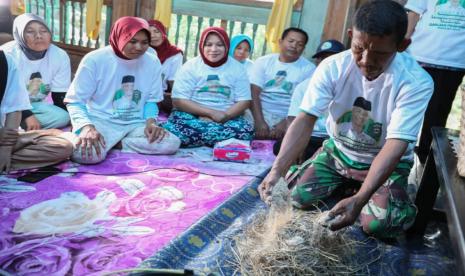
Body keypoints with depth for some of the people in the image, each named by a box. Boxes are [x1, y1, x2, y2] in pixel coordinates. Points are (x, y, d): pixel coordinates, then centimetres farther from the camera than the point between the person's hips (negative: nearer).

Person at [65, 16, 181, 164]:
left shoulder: (153, 63, 1)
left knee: (172, 143, -22)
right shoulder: (94, 59, -9)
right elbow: (74, 101, -6)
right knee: (85, 153, -37)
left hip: (135, 124, 5)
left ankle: (115, 143, -8)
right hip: (101, 122, -4)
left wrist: (151, 122, -12)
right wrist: (86, 126, -27)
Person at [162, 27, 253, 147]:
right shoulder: (190, 66, 2)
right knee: (176, 130, -36)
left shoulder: (237, 68, 7)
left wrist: (224, 116, -17)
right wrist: (211, 113, -16)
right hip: (191, 115, -2)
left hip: (227, 118, 2)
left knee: (246, 132, -31)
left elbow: (244, 102, 2)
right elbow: (178, 101, -7)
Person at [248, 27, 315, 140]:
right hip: (258, 114, 0)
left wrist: (286, 122, -17)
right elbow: (254, 93, -3)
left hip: (287, 118, 0)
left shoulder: (308, 68, 3)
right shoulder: (263, 61, 7)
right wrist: (259, 121, -17)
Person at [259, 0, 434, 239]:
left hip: (387, 162, -2)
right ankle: (344, 185, 16)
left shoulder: (416, 82, -27)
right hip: (338, 151, 3)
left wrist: (360, 198, -44)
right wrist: (277, 171, -40)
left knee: (379, 223, -25)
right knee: (294, 196, -15)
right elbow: (305, 120, -26)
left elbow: (396, 145, -32)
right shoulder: (332, 67, -20)